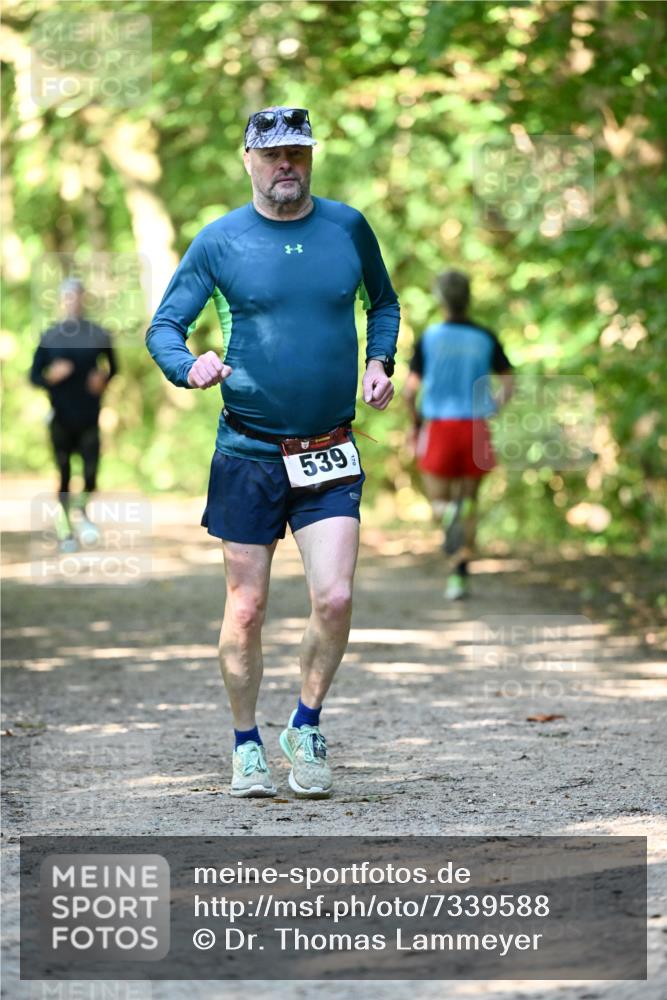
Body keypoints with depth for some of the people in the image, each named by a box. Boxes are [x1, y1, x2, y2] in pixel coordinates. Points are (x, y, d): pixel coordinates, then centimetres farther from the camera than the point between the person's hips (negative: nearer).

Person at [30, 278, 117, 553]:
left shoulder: (99, 336, 2)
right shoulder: (49, 337, 1)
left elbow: (112, 367, 16)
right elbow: (34, 376, 4)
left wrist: (103, 379, -5)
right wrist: (51, 376, -16)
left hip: (89, 419, 0)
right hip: (61, 419, 0)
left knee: (91, 473, -8)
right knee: (63, 474, 2)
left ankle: (80, 511, 22)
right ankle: (64, 530, 15)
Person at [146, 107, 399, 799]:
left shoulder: (347, 228, 5)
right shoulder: (219, 241, -1)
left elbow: (384, 303, 22)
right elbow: (163, 327, 2)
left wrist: (379, 362, 3)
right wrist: (189, 367, -19)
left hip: (330, 455, 1)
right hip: (248, 451, -1)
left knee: (334, 599, -11)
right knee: (246, 608, 2)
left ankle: (306, 726, 12)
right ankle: (247, 745, 19)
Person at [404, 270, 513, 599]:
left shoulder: (429, 338, -2)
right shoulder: (485, 338, 2)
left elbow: (410, 389, -5)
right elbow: (509, 383, 3)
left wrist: (415, 423, 11)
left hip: (439, 426, -2)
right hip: (475, 426, 2)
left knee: (438, 503, 8)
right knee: (469, 500, 13)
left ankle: (449, 512, -30)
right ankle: (459, 574, 5)